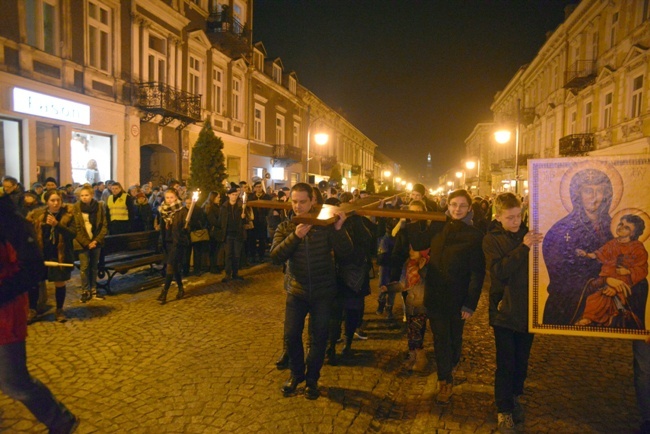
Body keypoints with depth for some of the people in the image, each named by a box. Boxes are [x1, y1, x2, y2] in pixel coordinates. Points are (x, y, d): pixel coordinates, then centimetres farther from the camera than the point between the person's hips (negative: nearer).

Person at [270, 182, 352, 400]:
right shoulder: (285, 227, -1)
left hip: (323, 291, -1)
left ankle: (312, 378, 30)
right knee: (291, 335, 5)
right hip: (296, 290, 1)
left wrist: (339, 228, -29)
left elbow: (344, 251, -14)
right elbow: (276, 256, -14)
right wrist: (295, 236, -27)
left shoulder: (325, 224, -6)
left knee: (319, 338, 8)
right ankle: (296, 374, 32)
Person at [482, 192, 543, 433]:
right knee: (505, 363, 2)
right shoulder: (492, 239, -6)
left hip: (527, 309, 4)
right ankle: (504, 410, 18)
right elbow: (499, 271, -21)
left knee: (522, 360, 15)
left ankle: (515, 397, 37)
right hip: (505, 311, -3)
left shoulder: (527, 234, 4)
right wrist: (524, 247, -26)